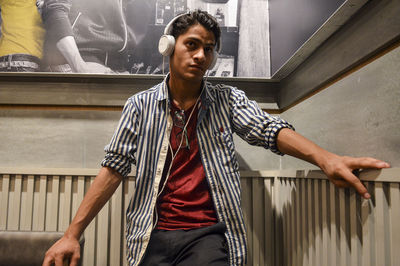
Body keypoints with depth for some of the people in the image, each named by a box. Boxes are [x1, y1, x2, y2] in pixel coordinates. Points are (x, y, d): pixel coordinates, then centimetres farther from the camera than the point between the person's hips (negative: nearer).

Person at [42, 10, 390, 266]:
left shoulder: (227, 100, 6)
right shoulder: (140, 105, 4)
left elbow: (268, 129, -8)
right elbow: (114, 168, 2)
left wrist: (325, 158, -28)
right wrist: (72, 234, -3)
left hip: (208, 233, 0)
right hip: (154, 235, 1)